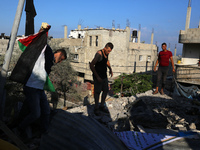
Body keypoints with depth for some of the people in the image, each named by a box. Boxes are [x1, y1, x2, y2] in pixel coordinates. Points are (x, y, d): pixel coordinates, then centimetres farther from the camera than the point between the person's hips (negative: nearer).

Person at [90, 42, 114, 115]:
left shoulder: (106, 53, 3)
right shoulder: (99, 54, -21)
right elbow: (91, 65, -24)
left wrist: (110, 69, 9)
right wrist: (97, 76, -24)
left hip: (104, 76, 8)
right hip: (98, 76, -8)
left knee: (106, 90, 14)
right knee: (97, 92, 3)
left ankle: (102, 106, 30)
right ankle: (96, 108, 19)